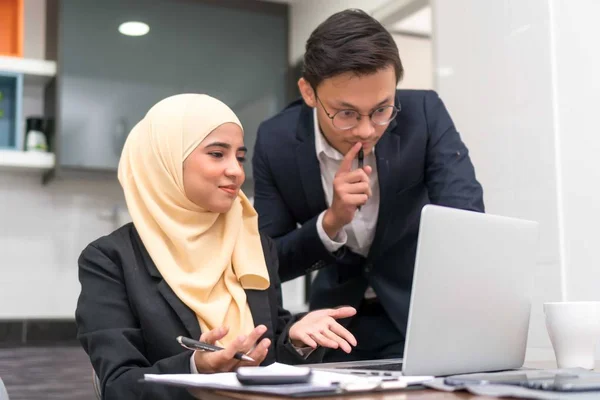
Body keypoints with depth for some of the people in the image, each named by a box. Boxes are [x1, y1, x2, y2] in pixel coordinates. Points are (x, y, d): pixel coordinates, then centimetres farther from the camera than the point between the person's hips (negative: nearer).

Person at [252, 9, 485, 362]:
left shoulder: (424, 114, -19)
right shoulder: (276, 141, -15)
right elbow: (267, 265, -11)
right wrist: (331, 220, -28)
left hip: (422, 313, -1)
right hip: (340, 319, 2)